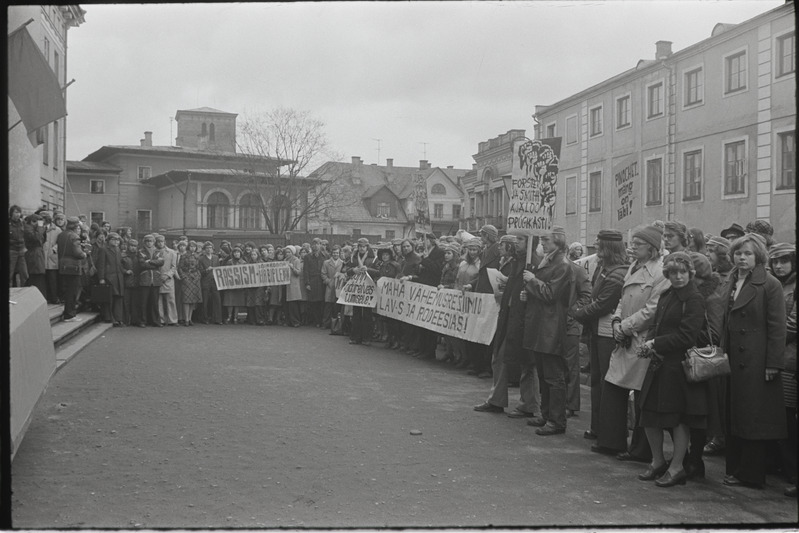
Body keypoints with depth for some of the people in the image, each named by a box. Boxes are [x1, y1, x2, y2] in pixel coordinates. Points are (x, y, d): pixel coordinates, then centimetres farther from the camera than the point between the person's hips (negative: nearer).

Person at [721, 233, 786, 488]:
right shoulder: (731, 282, 13)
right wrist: (722, 351, 6)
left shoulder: (770, 285, -8)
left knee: (753, 418, 1)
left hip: (756, 360, -7)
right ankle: (735, 469, 20)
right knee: (733, 417, 11)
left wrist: (773, 364, -14)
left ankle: (750, 474, 10)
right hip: (733, 359, 7)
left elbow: (777, 327, -10)